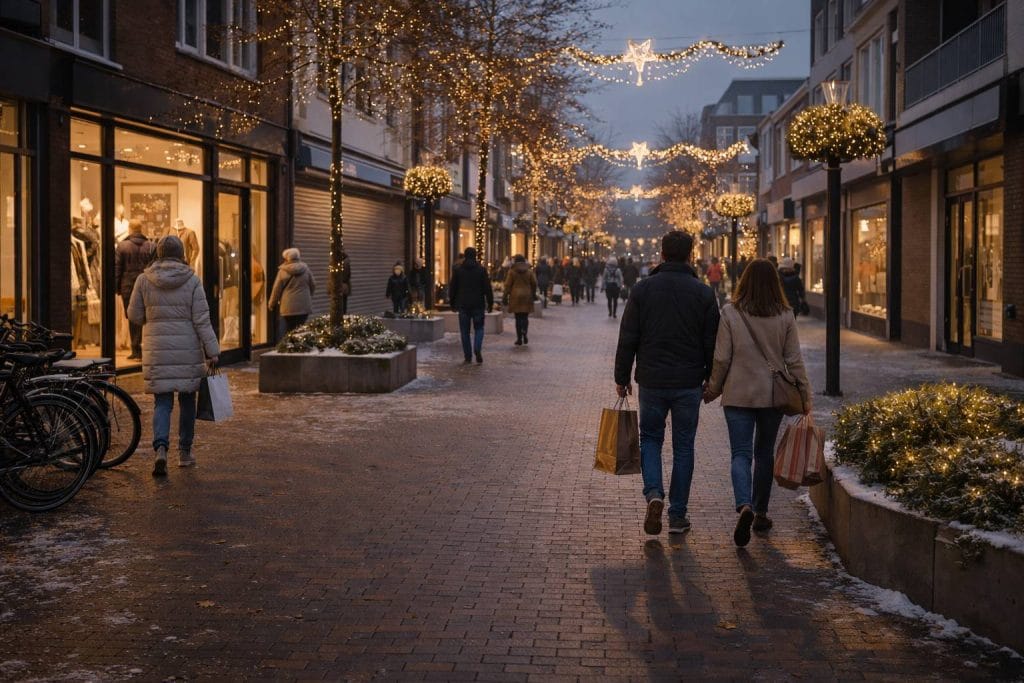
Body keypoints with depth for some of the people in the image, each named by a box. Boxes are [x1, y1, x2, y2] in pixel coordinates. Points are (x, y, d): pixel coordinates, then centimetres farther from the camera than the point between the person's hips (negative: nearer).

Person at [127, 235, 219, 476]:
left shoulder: (144, 280, -1)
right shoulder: (192, 280, -5)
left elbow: (134, 315, 4)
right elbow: (202, 320, -7)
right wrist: (212, 351, -4)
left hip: (157, 350, 1)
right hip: (188, 350, -1)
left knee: (162, 402, 4)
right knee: (187, 400, 14)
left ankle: (161, 448, -17)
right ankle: (185, 452, 22)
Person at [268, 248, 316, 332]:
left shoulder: (283, 271, -4)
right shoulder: (306, 269, 4)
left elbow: (277, 289, 2)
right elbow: (313, 286, 12)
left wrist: (271, 304, 15)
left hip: (289, 307, -2)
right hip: (304, 306, 2)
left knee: (290, 329, 2)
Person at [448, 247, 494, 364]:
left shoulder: (457, 270, 1)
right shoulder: (481, 270, -2)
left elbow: (453, 288, 5)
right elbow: (487, 288, -2)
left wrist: (453, 304, 14)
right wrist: (490, 303, 5)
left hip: (463, 305, 1)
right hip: (478, 304, -1)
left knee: (465, 331, 6)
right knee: (479, 328, 10)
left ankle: (468, 356, 6)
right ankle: (477, 349, -14)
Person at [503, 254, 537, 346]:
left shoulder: (512, 271, -3)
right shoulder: (529, 270, 4)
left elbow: (508, 284, -4)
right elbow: (534, 283, 6)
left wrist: (506, 296, 3)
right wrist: (533, 294, 17)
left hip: (515, 297, -2)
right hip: (527, 296, 2)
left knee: (518, 318, 2)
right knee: (525, 317, 10)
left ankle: (519, 339, 2)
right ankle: (525, 333, -13)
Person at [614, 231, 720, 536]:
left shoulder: (642, 290, -3)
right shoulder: (703, 293, -3)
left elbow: (627, 339, -2)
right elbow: (712, 342, -1)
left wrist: (622, 377, 7)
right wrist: (712, 380, 11)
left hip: (651, 381, 0)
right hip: (689, 384, 0)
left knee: (650, 439, 17)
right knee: (683, 447, 10)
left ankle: (654, 494, -7)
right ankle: (678, 516, 13)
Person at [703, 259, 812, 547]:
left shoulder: (730, 313, -8)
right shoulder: (785, 316, -3)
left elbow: (721, 359, -7)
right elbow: (794, 361, -1)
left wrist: (713, 389, 7)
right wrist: (805, 396, 7)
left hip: (738, 395, -2)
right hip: (773, 396, 2)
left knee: (741, 454, 0)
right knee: (765, 453, 17)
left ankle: (745, 506, -23)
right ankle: (760, 513, 24)